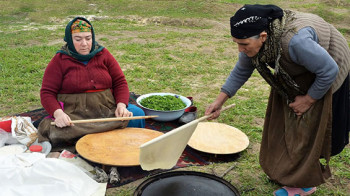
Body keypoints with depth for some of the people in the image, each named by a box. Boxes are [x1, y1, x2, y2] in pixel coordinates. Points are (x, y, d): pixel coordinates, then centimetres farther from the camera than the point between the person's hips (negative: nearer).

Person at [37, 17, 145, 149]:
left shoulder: (103, 54, 13)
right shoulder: (59, 61, 5)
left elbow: (120, 82, 11)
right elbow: (47, 92, 1)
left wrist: (121, 105, -9)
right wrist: (58, 113, -20)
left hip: (108, 109, 3)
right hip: (75, 114, -2)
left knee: (137, 114, -23)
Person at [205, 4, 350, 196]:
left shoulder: (294, 40, -43)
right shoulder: (253, 39, -20)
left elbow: (329, 71, -30)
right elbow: (241, 71, -3)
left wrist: (309, 99, -19)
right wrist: (219, 101, -4)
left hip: (323, 76, -7)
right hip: (295, 74, 7)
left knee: (309, 127, -2)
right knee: (284, 120, 12)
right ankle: (285, 170, 31)